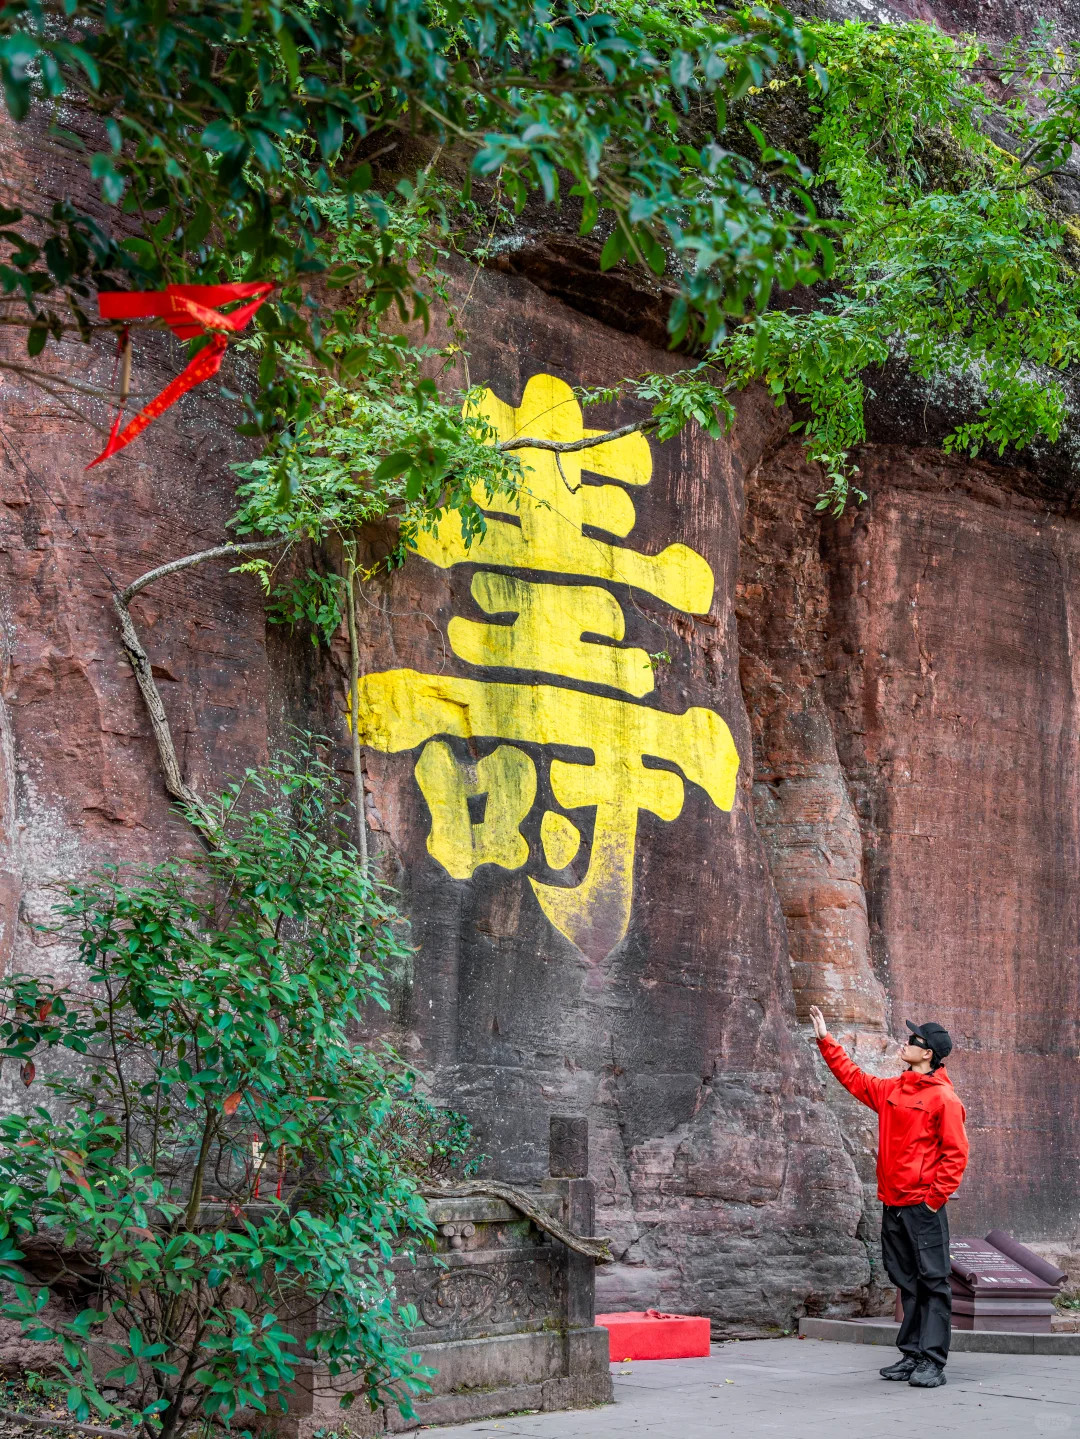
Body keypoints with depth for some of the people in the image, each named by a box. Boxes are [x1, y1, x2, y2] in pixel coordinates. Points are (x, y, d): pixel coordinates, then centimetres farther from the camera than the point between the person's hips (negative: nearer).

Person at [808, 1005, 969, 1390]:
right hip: (892, 1206, 8)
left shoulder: (944, 1097, -8)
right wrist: (825, 1040, 24)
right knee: (907, 1282, 12)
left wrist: (935, 1198, -14)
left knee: (932, 1282, -5)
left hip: (923, 1206, -7)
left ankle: (933, 1362, -5)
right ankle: (911, 1355, 18)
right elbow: (853, 1078, 26)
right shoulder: (891, 1091, 13)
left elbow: (955, 1153, -11)